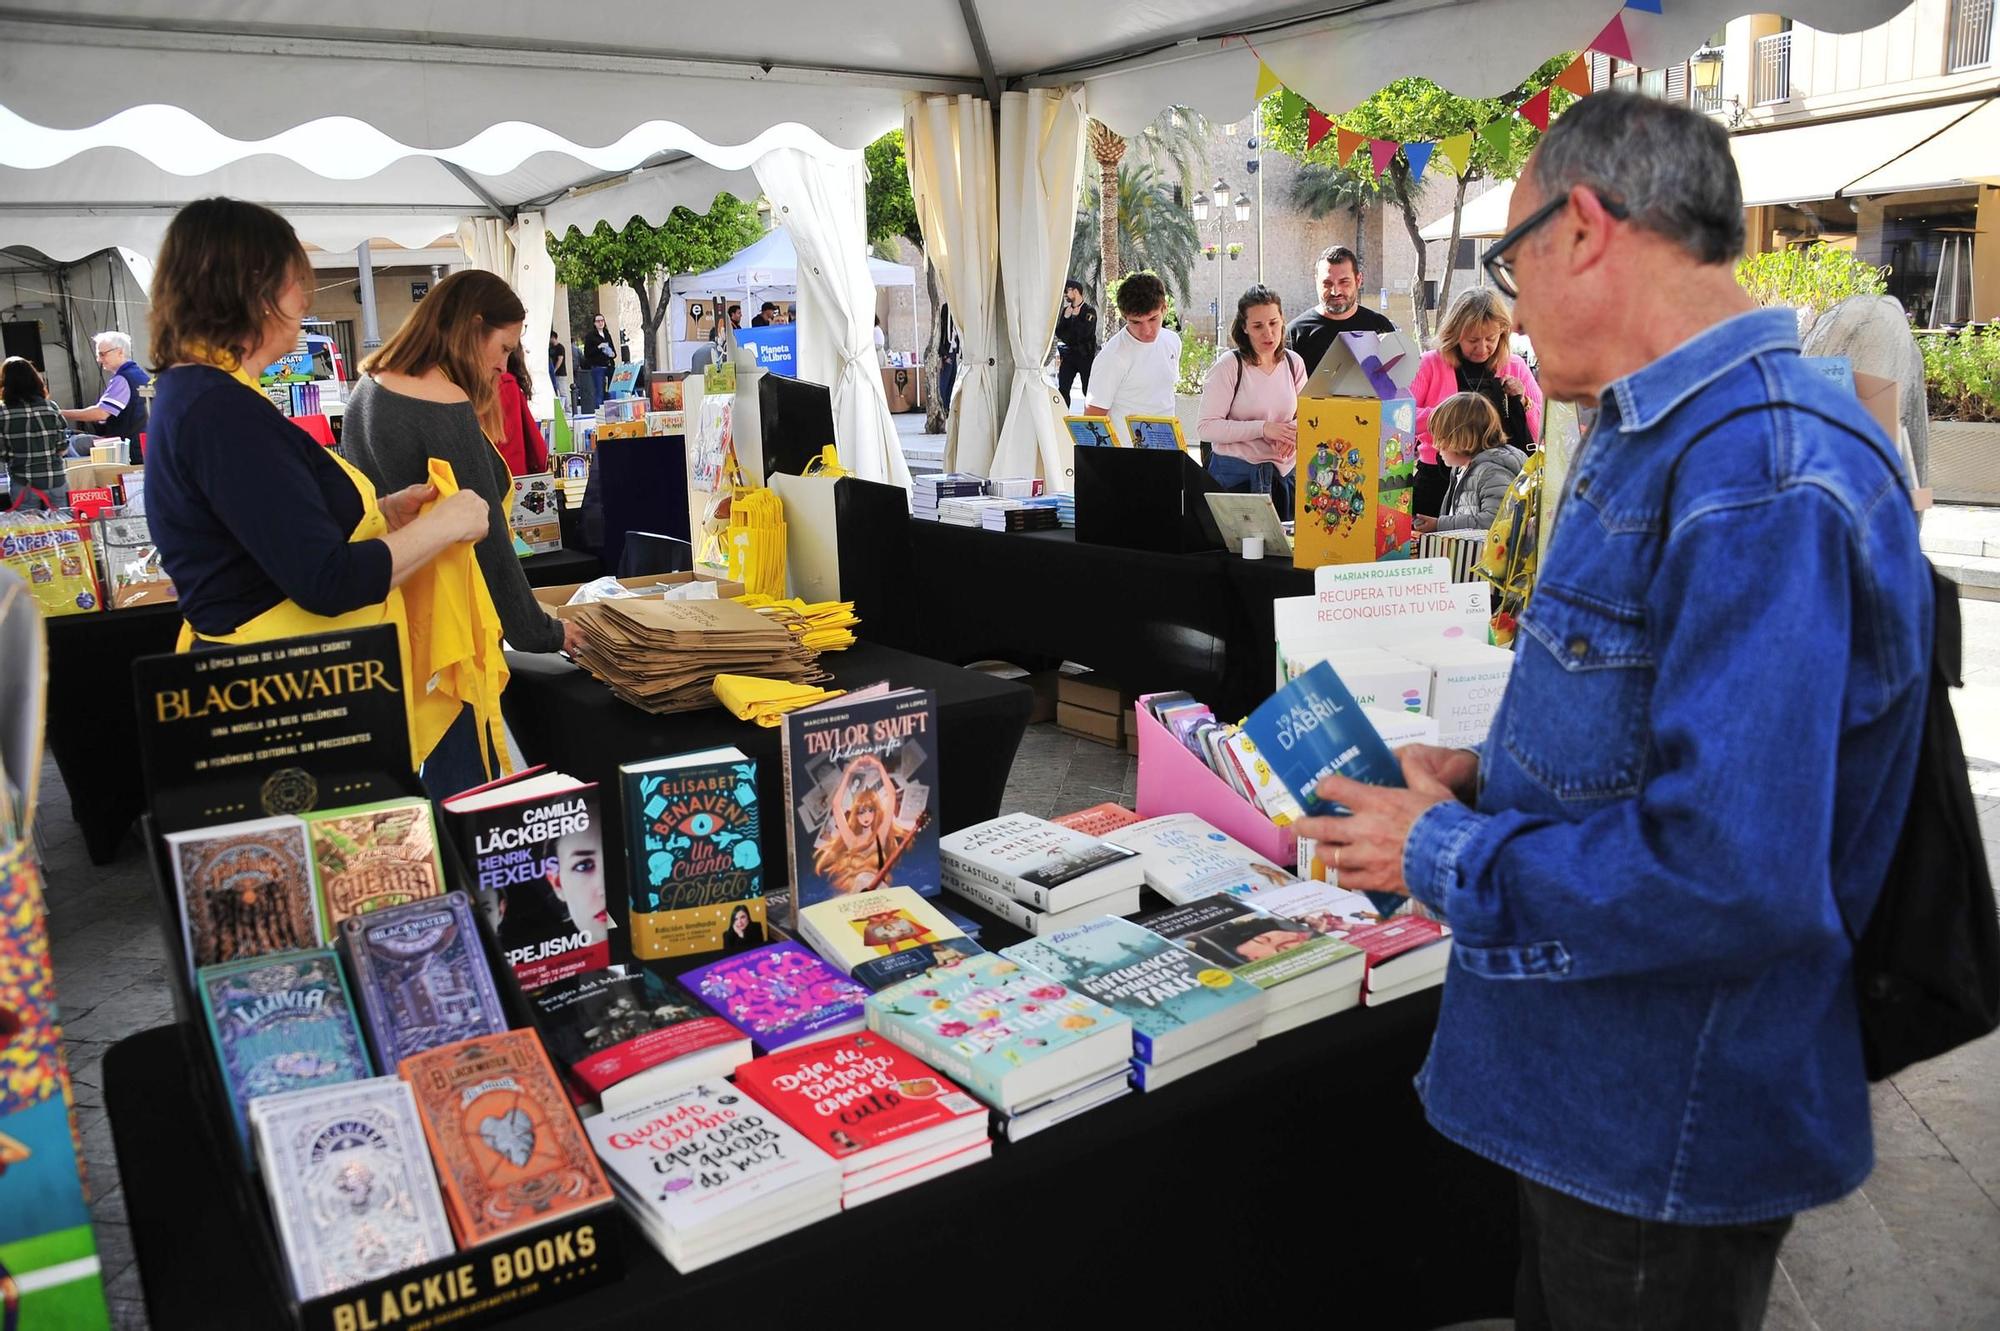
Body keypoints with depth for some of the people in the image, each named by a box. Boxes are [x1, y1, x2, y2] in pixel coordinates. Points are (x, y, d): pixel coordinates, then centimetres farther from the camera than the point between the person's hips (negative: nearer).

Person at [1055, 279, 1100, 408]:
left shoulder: (1090, 310, -5)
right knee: (1062, 389, -3)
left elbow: (1084, 332, -17)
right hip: (1069, 355, 5)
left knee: (1088, 391, -3)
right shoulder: (1066, 310, 10)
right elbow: (1059, 333, 7)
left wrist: (1075, 317, -6)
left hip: (1086, 355, -5)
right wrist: (1065, 317, -6)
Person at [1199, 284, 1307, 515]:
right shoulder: (1228, 367, -9)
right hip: (1236, 476, -5)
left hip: (1284, 472, 5)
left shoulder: (1293, 363, 6)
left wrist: (1295, 429, -10)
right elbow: (1207, 427, -15)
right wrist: (1262, 428, -22)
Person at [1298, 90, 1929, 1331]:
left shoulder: (1768, 481, -28)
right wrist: (1489, 775, 4)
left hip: (1670, 1136, -9)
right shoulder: (1658, 435, 7)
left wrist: (1444, 855, -21)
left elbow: (1732, 879, -33)